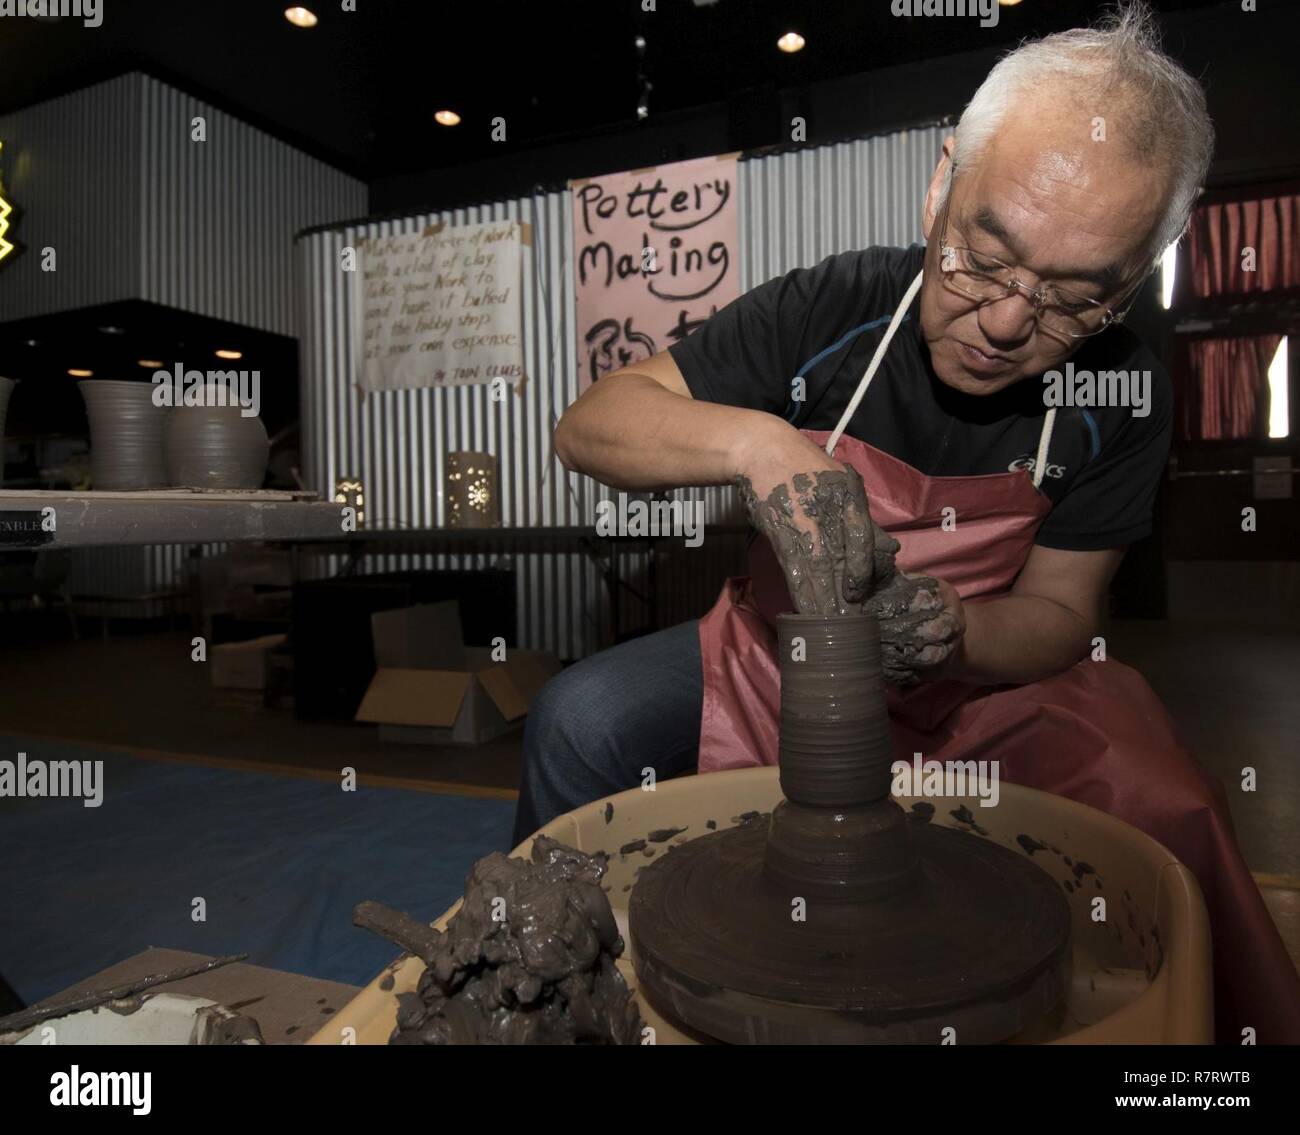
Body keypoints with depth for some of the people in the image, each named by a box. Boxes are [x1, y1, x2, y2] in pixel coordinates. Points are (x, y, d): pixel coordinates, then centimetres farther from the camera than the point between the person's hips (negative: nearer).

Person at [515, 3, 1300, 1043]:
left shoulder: (1122, 394, -12)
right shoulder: (833, 309, -17)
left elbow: (1059, 610, -6)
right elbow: (587, 427, -17)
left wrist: (957, 635, -29)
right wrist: (748, 438, -37)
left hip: (983, 679, 1)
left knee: (1164, 820, -26)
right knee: (578, 721, -21)